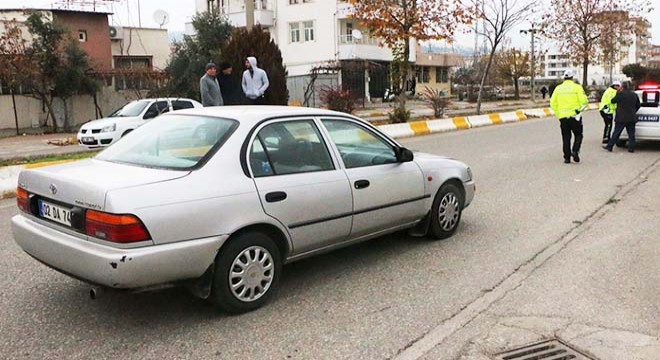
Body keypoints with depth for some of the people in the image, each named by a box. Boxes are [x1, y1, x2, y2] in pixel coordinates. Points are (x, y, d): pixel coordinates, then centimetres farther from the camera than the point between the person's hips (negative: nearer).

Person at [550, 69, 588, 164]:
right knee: (578, 135, 12)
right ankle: (575, 151, -9)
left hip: (563, 117, 3)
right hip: (575, 116, -3)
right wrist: (581, 108, 7)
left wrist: (558, 115, 12)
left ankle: (567, 157, 8)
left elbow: (553, 103, 5)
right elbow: (584, 101, -13)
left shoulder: (558, 88, 6)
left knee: (566, 137, 9)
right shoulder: (577, 87, -4)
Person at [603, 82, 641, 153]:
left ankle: (609, 146, 2)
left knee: (616, 133, -1)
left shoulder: (620, 94, -10)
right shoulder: (634, 94, 9)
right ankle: (631, 148, 7)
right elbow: (638, 105, 16)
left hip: (621, 118, -4)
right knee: (631, 134, 7)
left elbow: (613, 101, 2)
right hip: (631, 118, 4)